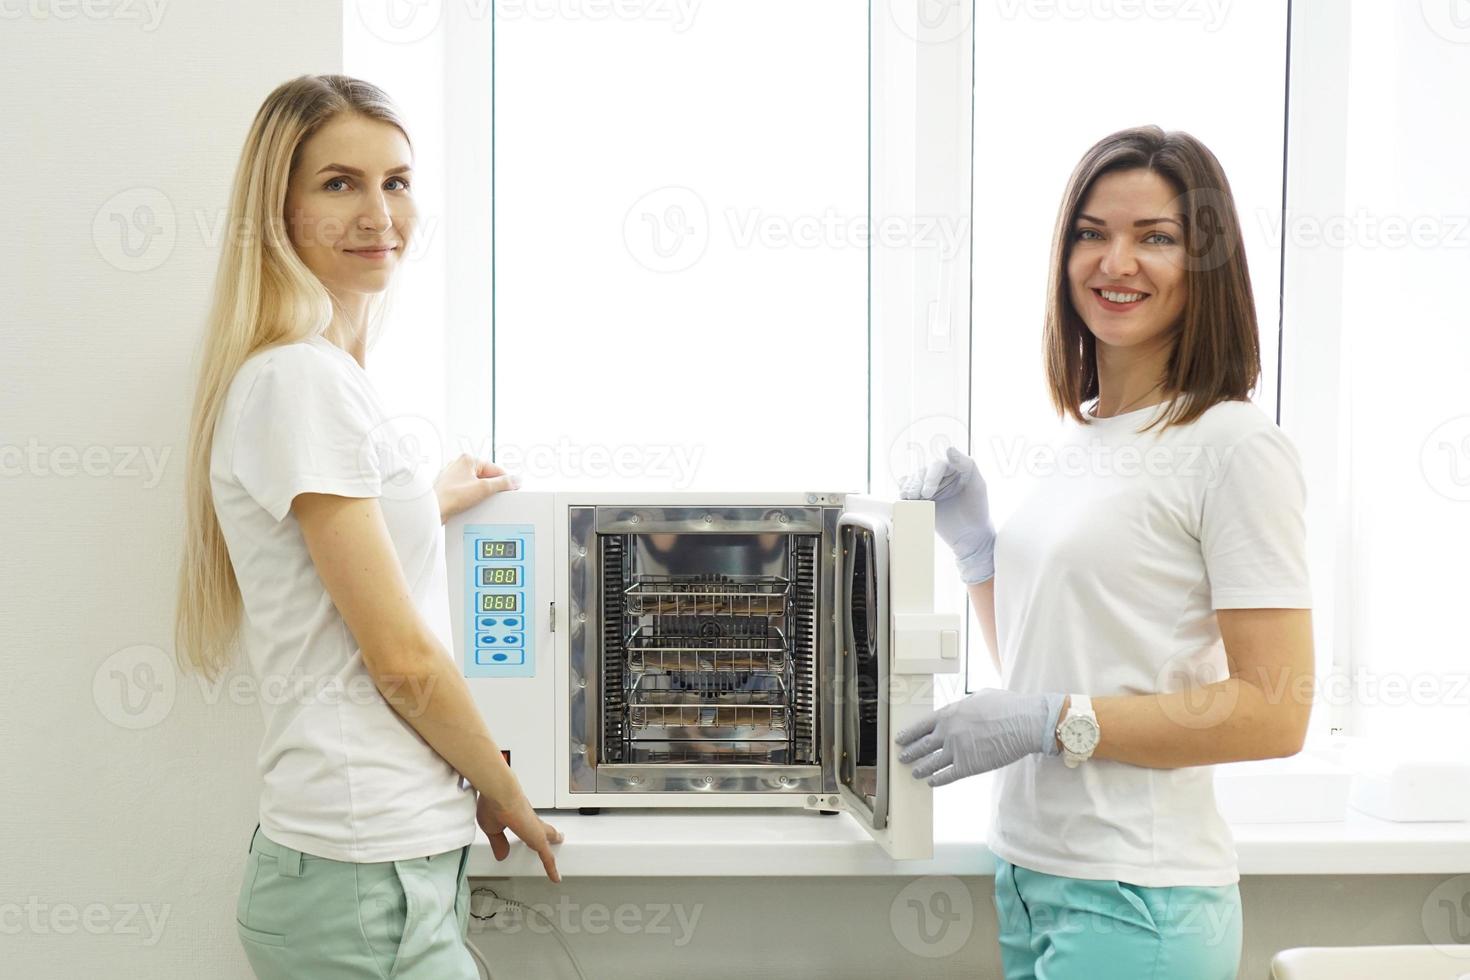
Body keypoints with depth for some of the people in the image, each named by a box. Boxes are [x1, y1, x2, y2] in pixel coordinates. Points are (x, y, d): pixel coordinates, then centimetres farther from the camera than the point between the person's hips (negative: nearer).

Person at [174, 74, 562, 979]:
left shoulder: (332, 372, 14)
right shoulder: (300, 378, -16)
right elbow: (402, 658, -17)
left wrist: (430, 503, 34)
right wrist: (506, 792, -2)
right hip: (368, 875, -9)